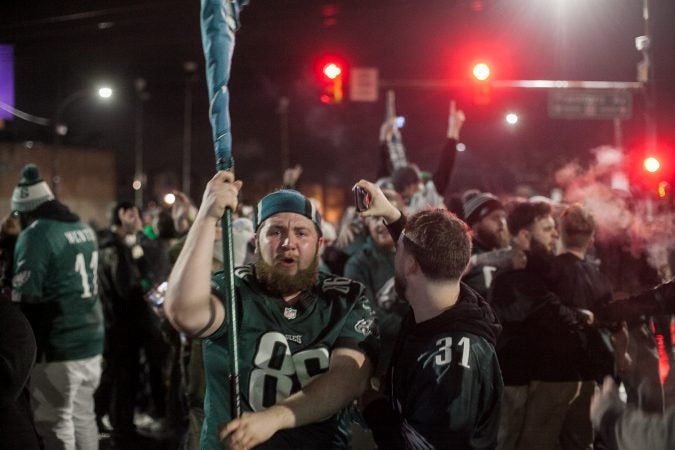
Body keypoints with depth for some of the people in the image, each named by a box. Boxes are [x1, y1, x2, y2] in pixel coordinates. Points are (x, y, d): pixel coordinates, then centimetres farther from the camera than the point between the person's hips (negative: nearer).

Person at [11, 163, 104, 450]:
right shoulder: (85, 229, 13)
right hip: (91, 341, 8)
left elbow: (25, 299, -16)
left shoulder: (36, 235, -12)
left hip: (57, 349, -8)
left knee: (54, 426, -3)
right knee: (83, 418, 16)